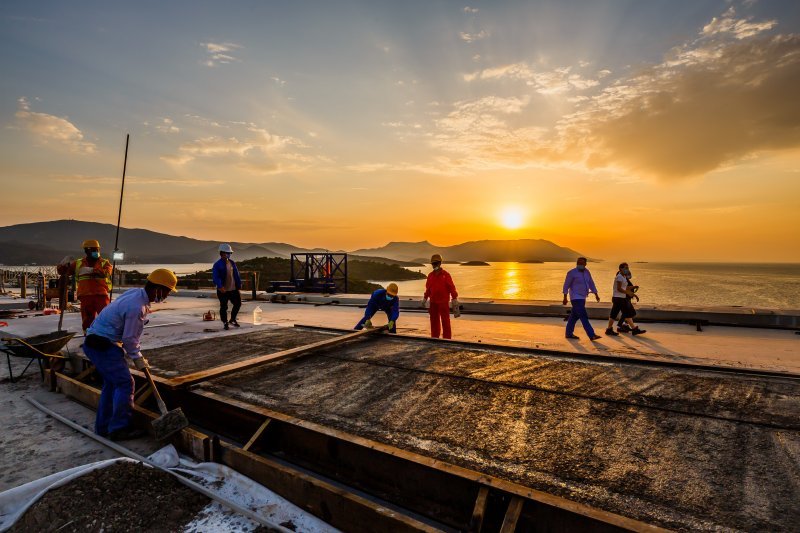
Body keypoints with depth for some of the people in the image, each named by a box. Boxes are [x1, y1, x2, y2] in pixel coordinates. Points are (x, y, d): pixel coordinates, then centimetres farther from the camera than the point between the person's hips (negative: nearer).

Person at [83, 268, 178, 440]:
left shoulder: (135, 293, 3)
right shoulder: (137, 307, -27)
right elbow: (129, 338, -19)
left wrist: (134, 353, 18)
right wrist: (137, 358, -4)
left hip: (95, 342, 10)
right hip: (102, 345, -10)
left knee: (111, 383, 17)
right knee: (125, 383, -6)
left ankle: (103, 426, 27)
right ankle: (119, 429, 4)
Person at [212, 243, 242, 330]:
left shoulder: (232, 263, 8)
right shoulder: (217, 265, -10)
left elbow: (236, 275, 13)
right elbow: (215, 277, -19)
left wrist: (239, 286, 10)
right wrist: (220, 286, -34)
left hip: (233, 289, 6)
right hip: (223, 290, -5)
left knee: (238, 303, 8)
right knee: (224, 307, 4)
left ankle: (232, 319, 27)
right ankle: (225, 323, 19)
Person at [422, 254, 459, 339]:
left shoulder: (446, 274, -5)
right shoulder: (430, 275, 9)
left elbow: (452, 287, -7)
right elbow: (428, 288, 17)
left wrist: (455, 300, -10)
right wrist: (425, 299, 18)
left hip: (444, 302, -5)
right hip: (433, 302, 5)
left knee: (445, 321, -2)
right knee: (434, 320, 10)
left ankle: (447, 338, 4)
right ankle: (435, 337, 20)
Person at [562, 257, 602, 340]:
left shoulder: (586, 271, 9)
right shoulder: (572, 273, -11)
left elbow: (591, 283, 16)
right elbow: (566, 285, -11)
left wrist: (596, 294, 15)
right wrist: (565, 297, -14)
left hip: (582, 298, 8)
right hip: (576, 298, -8)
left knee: (574, 316, 13)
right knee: (583, 317, -12)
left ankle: (569, 333, 21)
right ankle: (592, 335, -12)